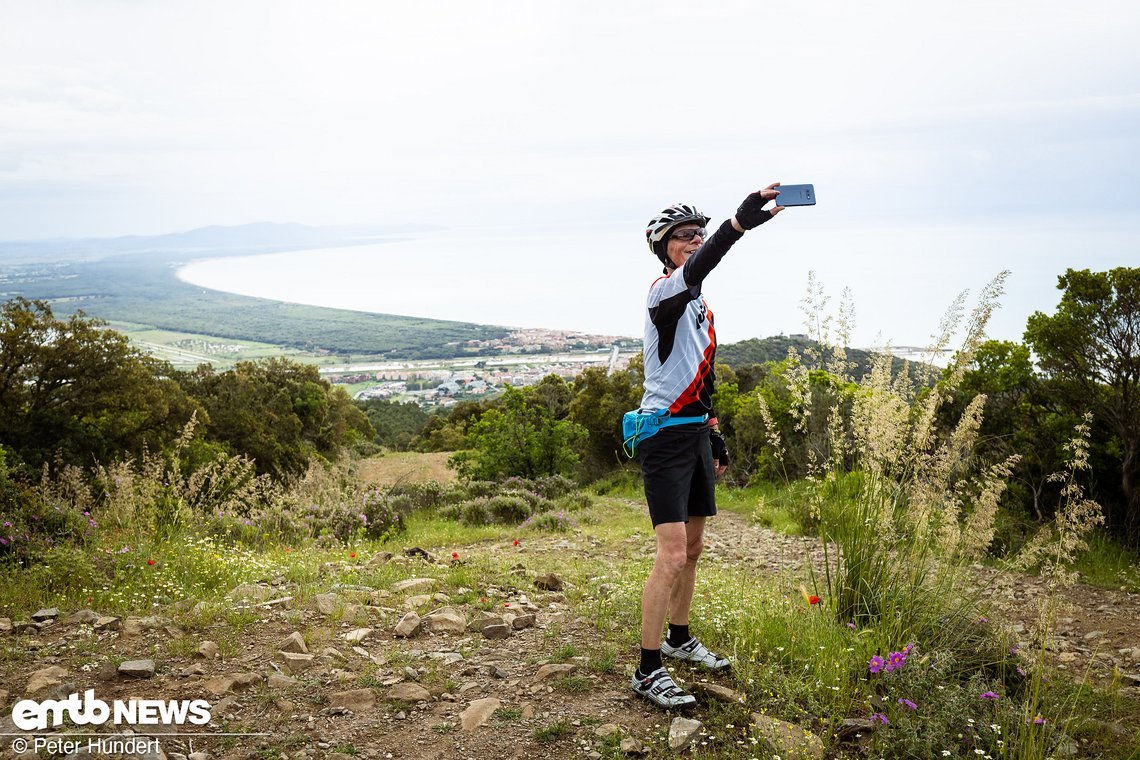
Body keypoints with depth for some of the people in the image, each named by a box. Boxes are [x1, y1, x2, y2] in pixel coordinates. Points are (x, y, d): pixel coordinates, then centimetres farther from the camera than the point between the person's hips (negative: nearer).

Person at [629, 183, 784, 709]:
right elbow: (695, 270, -37)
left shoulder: (700, 305, 17)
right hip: (665, 435, -9)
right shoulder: (665, 292, -12)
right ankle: (648, 671, -5)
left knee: (693, 548, 17)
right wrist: (740, 222, -51)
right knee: (672, 556, -13)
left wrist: (714, 436, 22)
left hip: (695, 433, 9)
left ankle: (679, 639, 34)